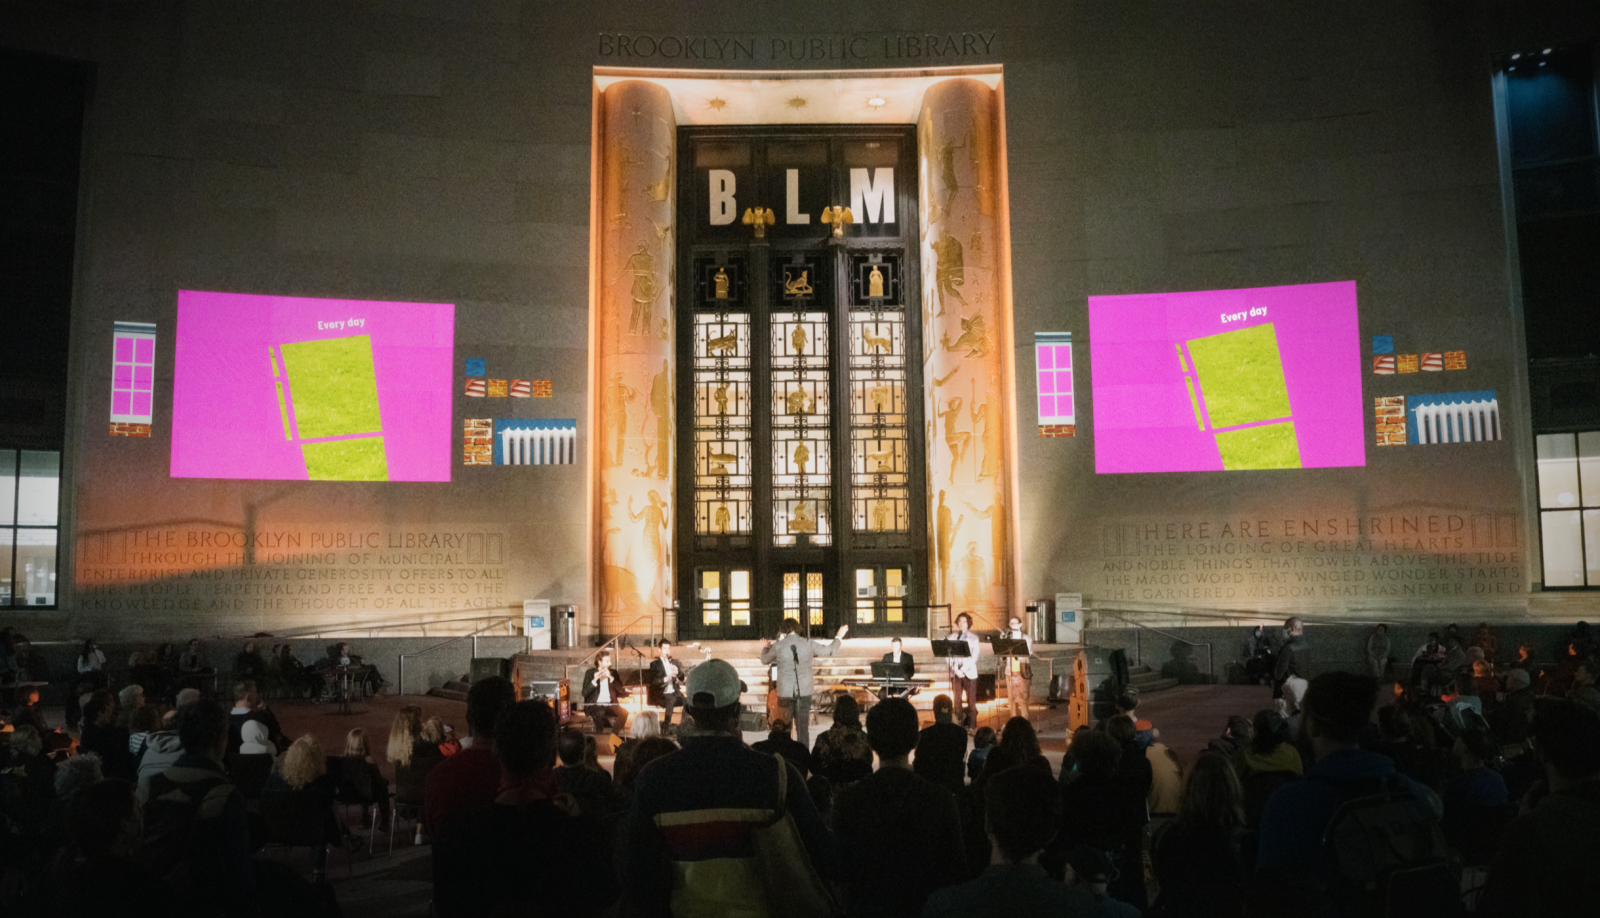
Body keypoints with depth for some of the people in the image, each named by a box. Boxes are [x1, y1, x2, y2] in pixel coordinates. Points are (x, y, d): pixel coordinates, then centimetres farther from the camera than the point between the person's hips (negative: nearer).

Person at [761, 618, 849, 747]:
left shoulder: (778, 646, -7)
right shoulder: (808, 644, -5)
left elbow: (765, 660, 12)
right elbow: (829, 651, 9)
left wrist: (765, 648, 34)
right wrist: (839, 637, 26)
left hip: (785, 692, -1)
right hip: (804, 691, 1)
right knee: (803, 726, 8)